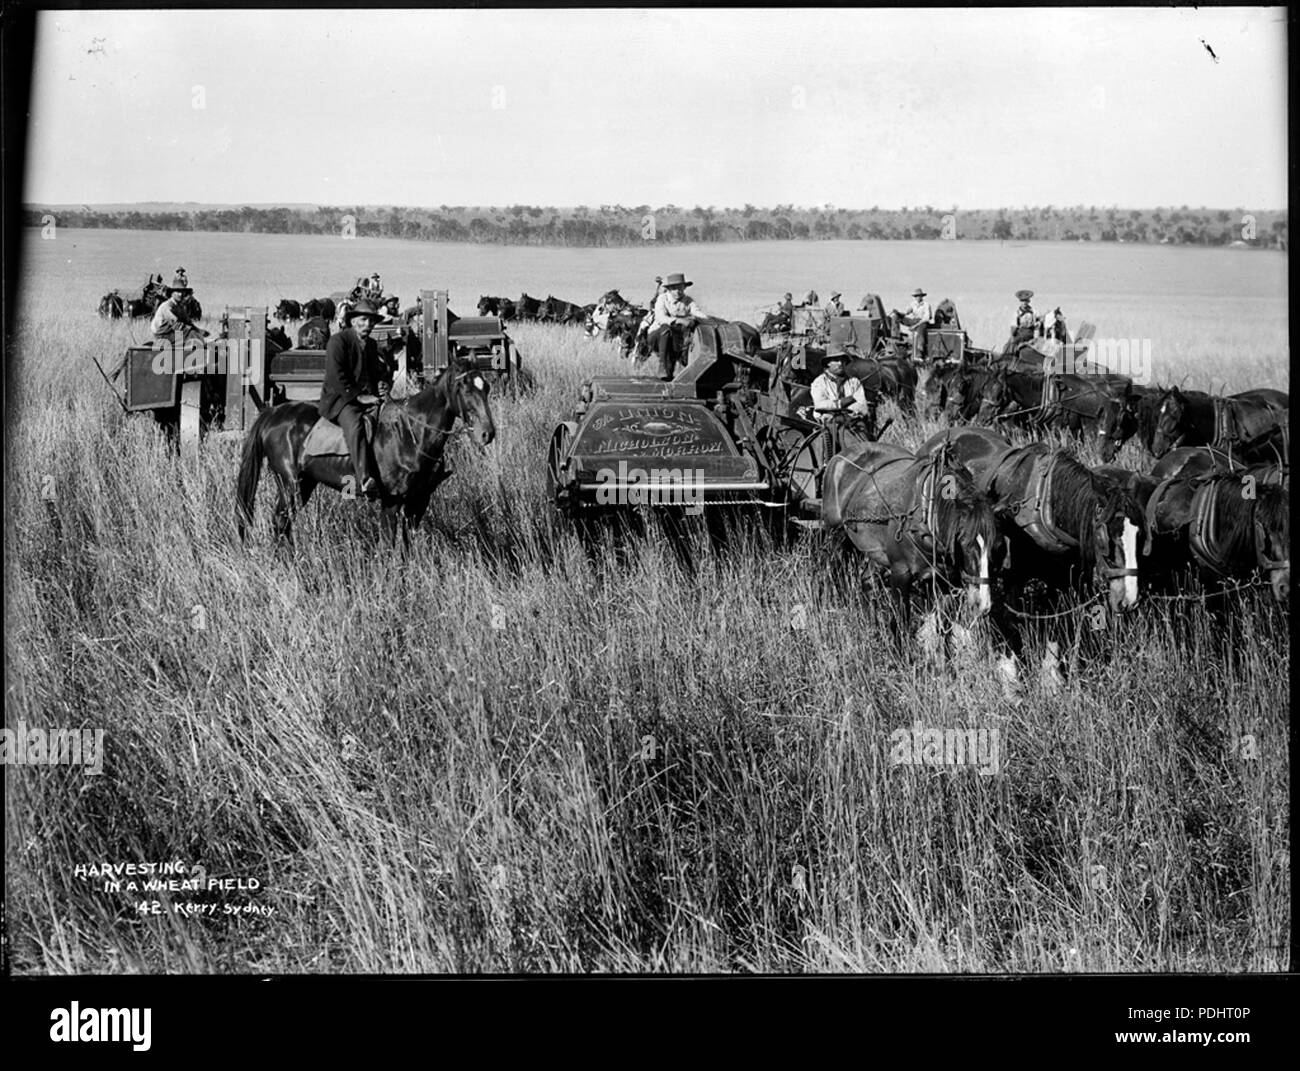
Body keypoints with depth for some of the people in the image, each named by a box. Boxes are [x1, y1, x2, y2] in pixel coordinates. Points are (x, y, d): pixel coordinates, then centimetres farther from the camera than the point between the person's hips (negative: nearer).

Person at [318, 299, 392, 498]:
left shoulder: (371, 344, 21)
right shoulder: (337, 341, -3)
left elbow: (382, 371, 30)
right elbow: (336, 377, -12)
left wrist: (384, 383, 5)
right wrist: (359, 396, -18)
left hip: (370, 398, 9)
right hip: (339, 399, -8)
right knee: (354, 425, -36)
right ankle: (365, 480, -53)